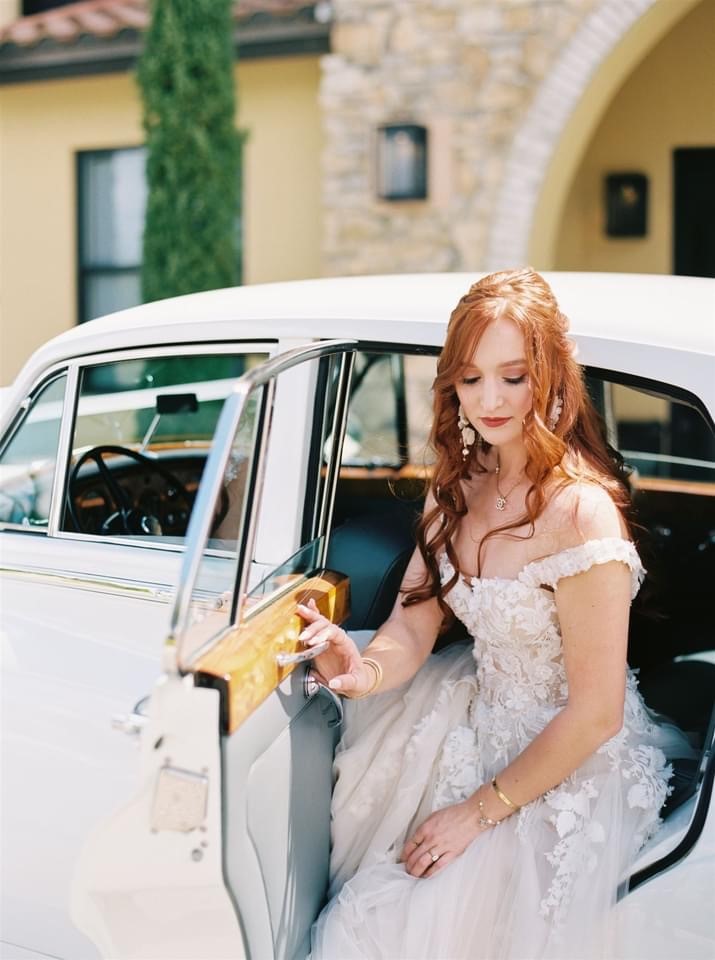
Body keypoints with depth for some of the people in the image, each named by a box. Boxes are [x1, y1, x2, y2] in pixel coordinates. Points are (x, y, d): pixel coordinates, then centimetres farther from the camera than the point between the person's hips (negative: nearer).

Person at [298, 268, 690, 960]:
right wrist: (367, 672, -29)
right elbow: (414, 622, -5)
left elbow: (596, 713, -25)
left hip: (567, 766, -6)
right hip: (478, 714, 7)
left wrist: (483, 811, -18)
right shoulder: (461, 482, -3)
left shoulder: (581, 510, -29)